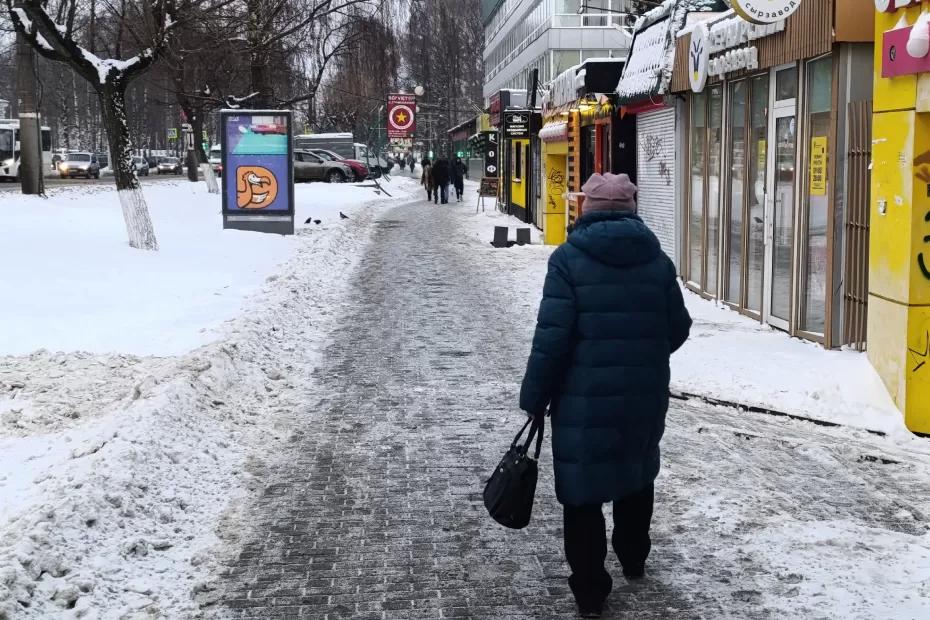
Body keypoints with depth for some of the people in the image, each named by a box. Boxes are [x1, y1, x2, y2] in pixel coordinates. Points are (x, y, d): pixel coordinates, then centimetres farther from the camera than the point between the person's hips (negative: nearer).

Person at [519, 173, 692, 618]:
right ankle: (634, 560, 42)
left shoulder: (569, 259, -10)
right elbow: (678, 328, 6)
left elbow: (552, 337, -15)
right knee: (637, 473, 25)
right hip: (645, 394, 5)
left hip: (586, 396, -4)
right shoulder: (657, 259, 2)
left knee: (583, 486, 5)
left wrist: (534, 397, -7)